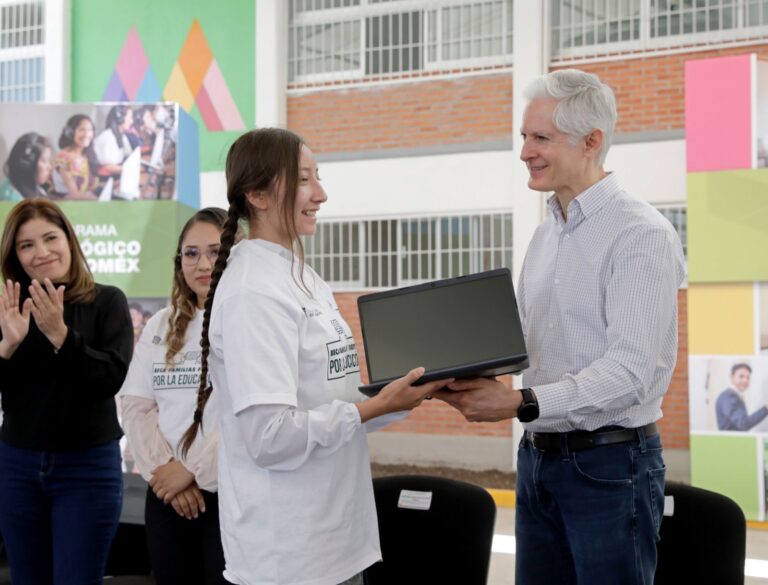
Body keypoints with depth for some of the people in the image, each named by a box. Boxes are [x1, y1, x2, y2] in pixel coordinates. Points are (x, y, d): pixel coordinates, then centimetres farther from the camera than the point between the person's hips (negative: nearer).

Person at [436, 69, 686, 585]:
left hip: (610, 463, -8)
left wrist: (522, 404, -28)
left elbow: (630, 372, -22)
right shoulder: (545, 237, 13)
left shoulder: (641, 234, -14)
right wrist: (471, 380, -2)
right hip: (540, 456, 8)